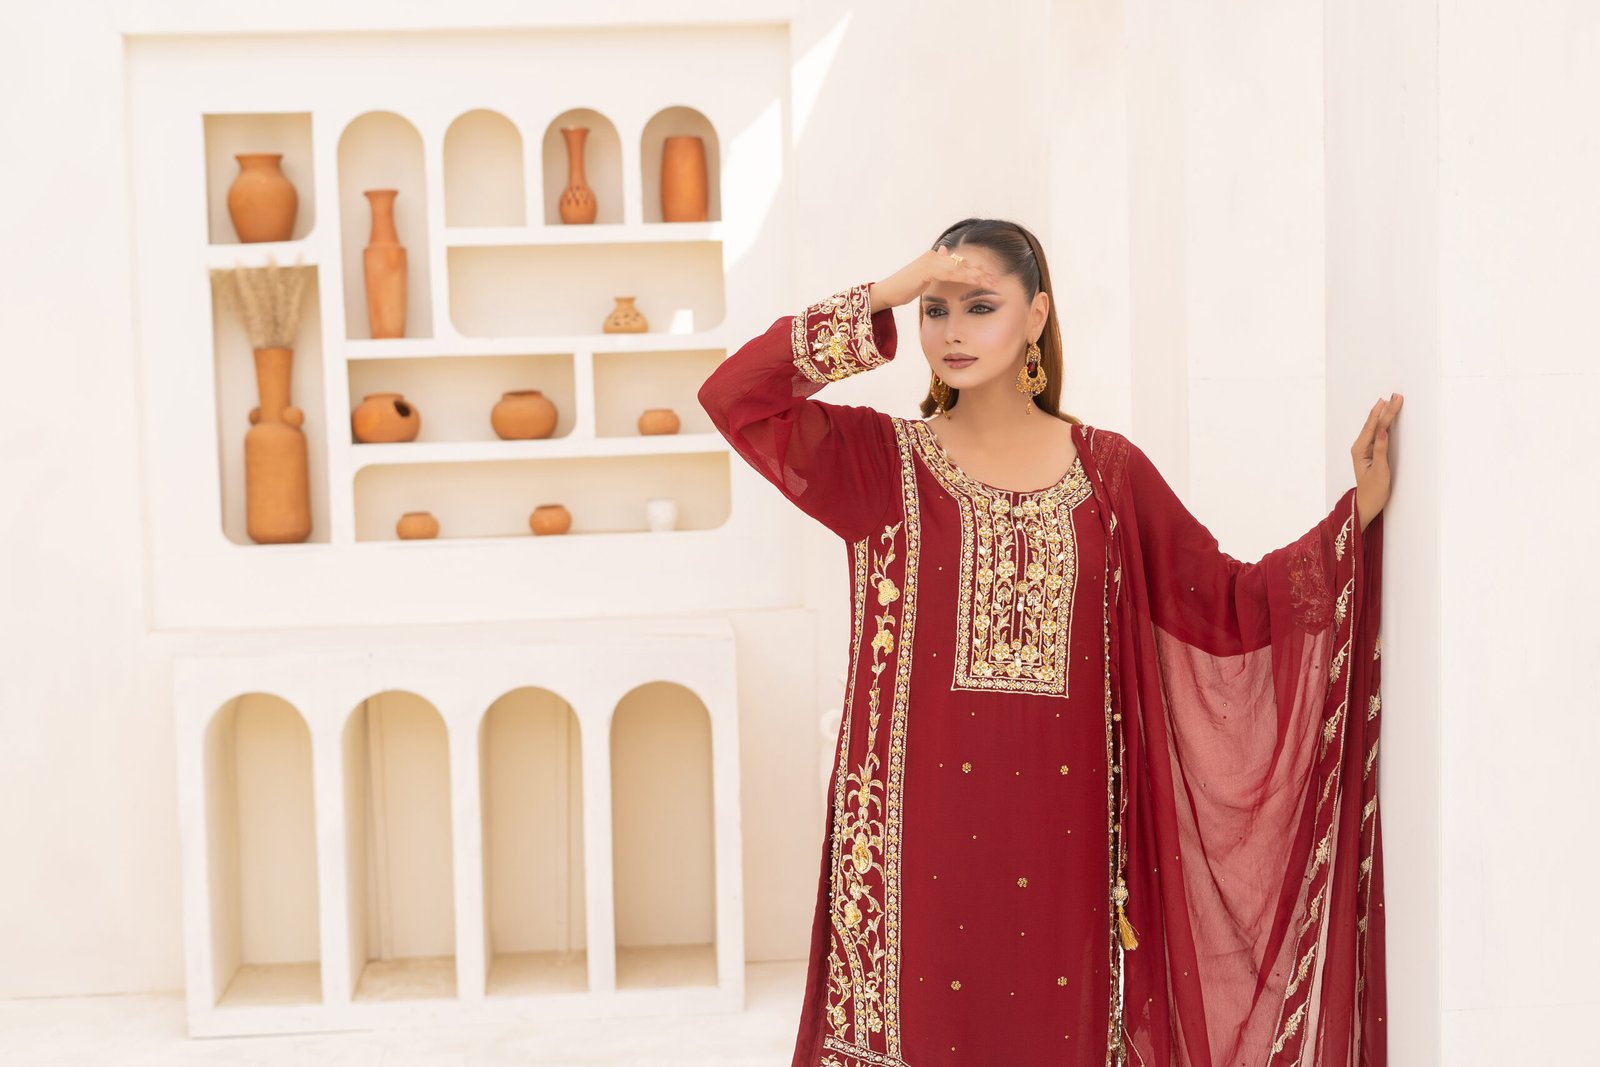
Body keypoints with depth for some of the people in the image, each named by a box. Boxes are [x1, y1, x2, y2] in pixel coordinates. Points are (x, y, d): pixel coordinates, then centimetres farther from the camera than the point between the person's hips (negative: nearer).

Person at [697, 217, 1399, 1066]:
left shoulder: (1107, 470, 8)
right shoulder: (880, 460, 2)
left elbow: (1229, 607, 8)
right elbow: (731, 395, -11)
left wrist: (1359, 511, 0)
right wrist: (878, 299, -12)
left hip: (1060, 832, 2)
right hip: (925, 832, -1)